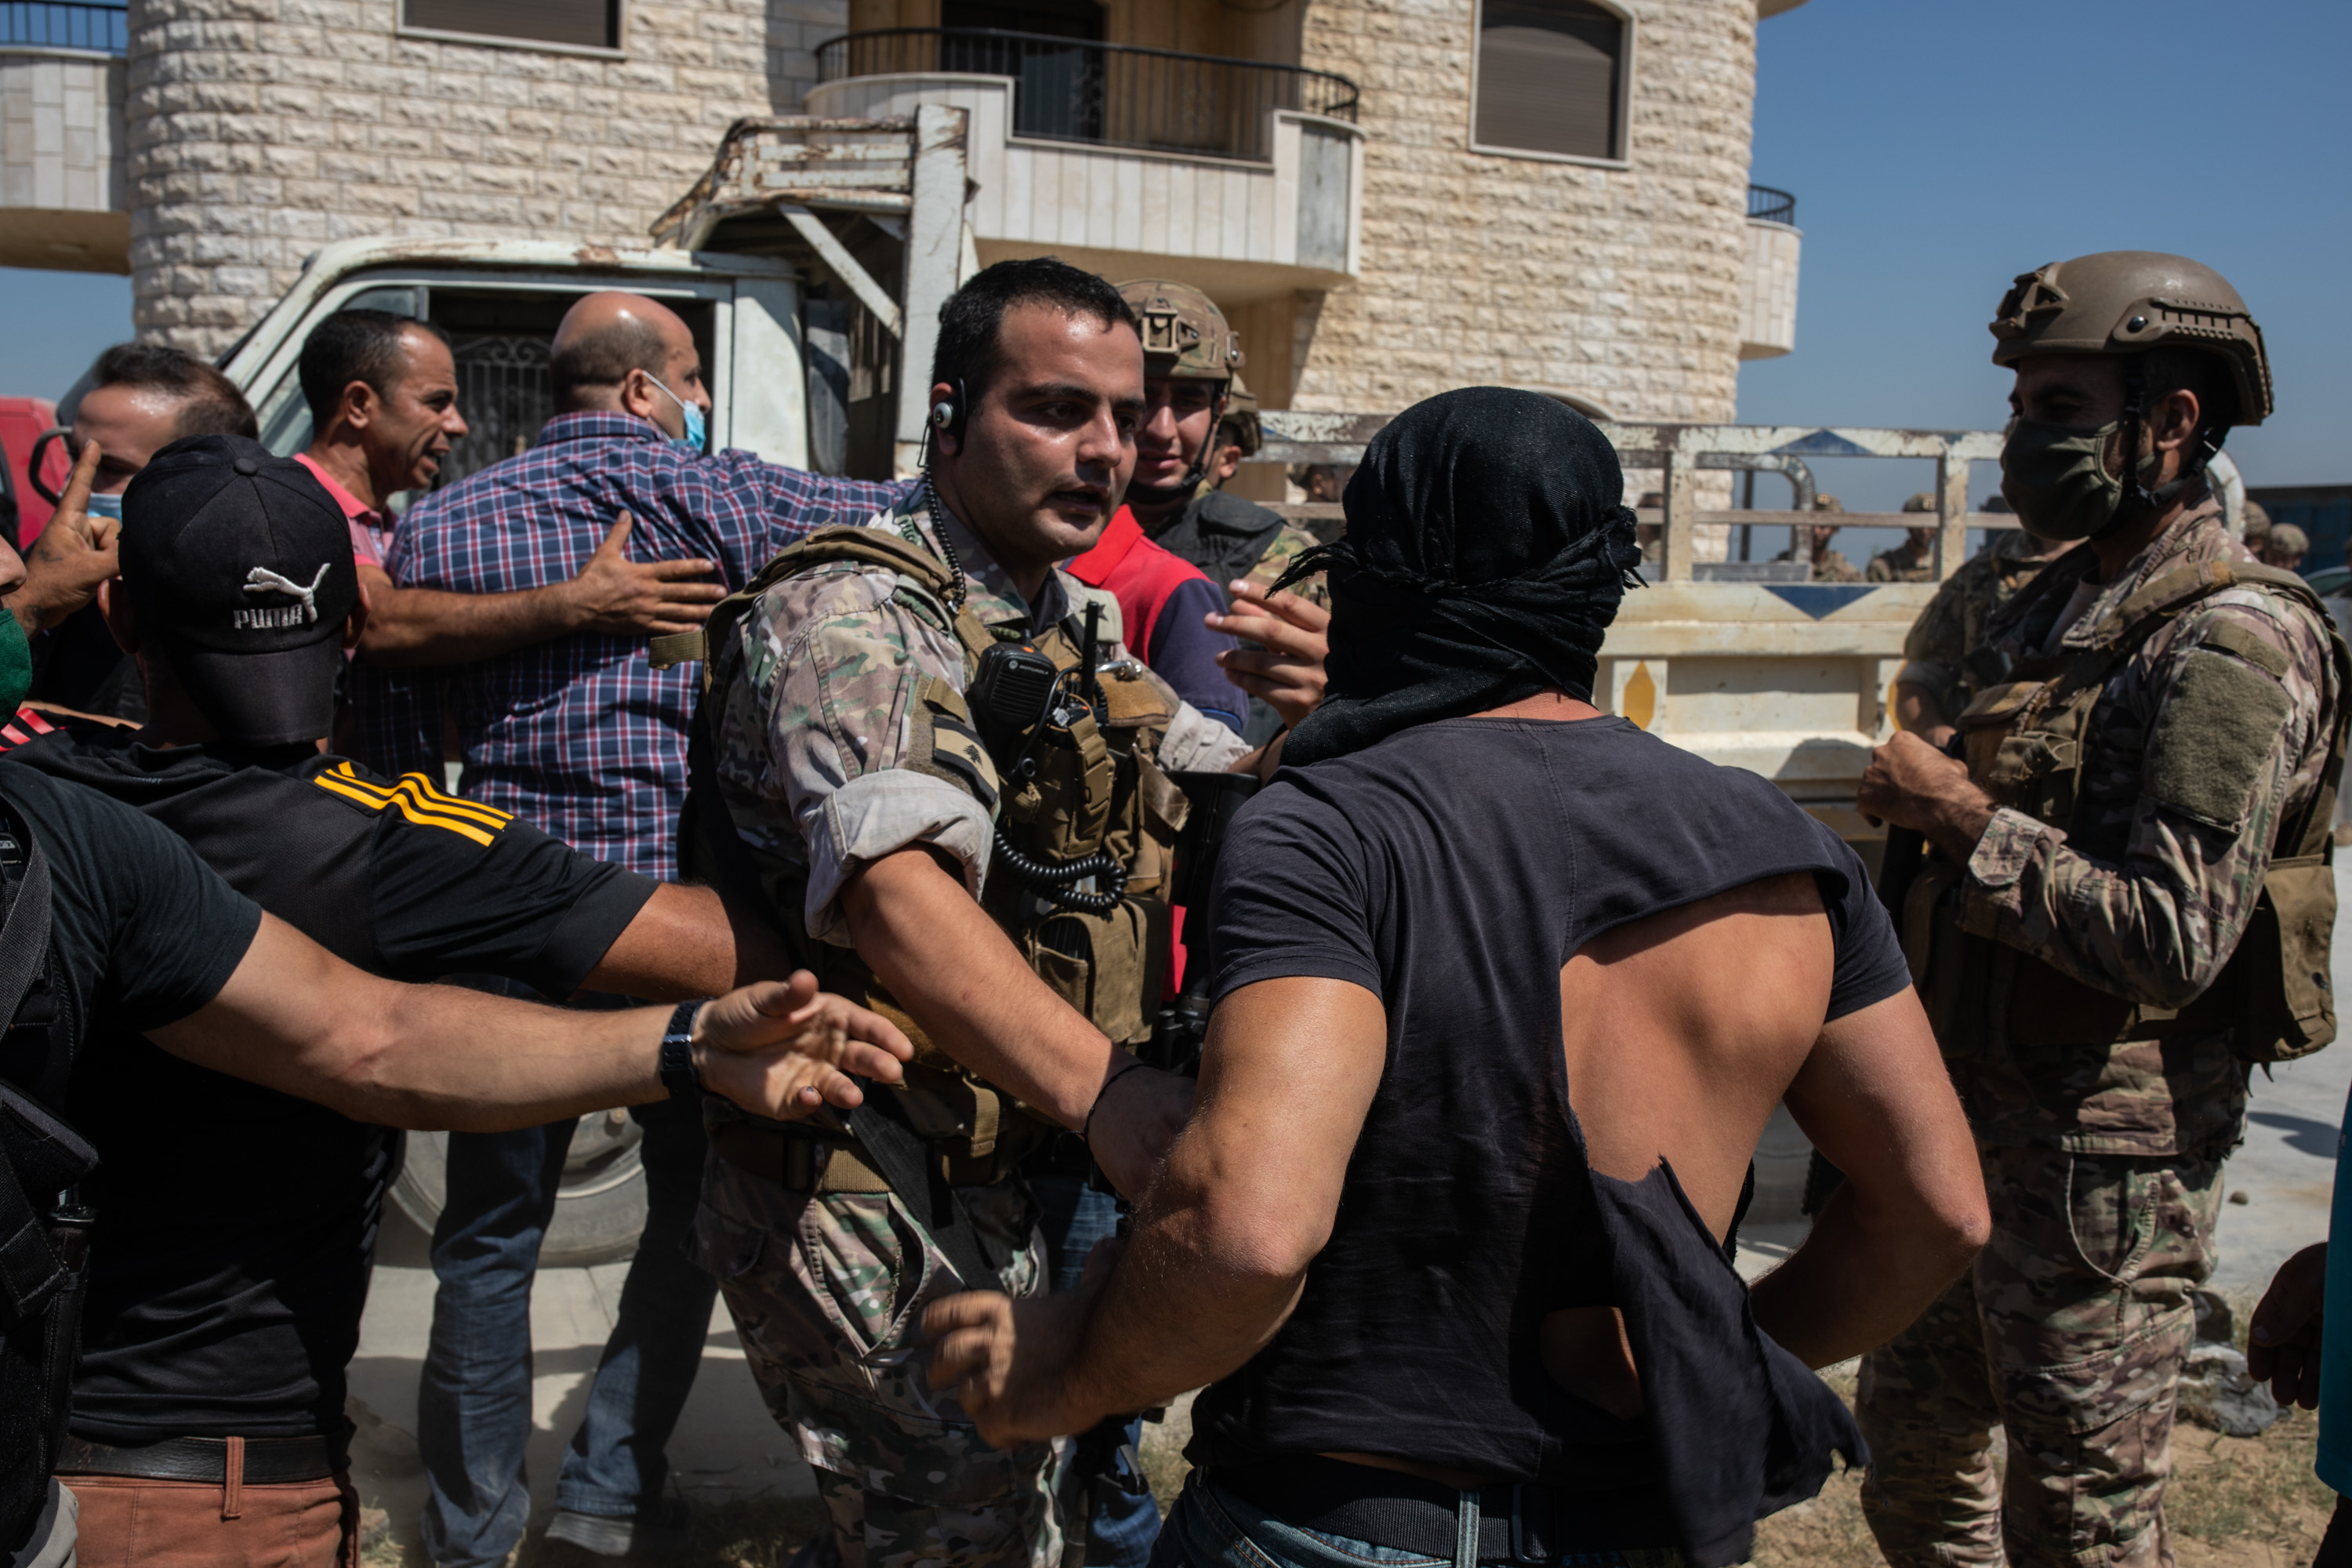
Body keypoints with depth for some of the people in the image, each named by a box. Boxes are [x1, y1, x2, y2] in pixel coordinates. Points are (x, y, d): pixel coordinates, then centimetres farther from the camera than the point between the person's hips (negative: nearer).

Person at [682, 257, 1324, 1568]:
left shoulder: (1076, 629, 13)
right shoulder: (855, 611, -17)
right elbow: (893, 886, -34)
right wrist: (1103, 1093, -46)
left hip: (1022, 1175, 9)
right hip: (883, 1201, -9)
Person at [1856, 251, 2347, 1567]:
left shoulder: (2229, 646, -19)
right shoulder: (2063, 609, 9)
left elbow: (2173, 944, -27)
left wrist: (1965, 818, -21)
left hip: (2110, 1142, -9)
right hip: (1982, 1111, 9)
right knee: (1912, 1436, 22)